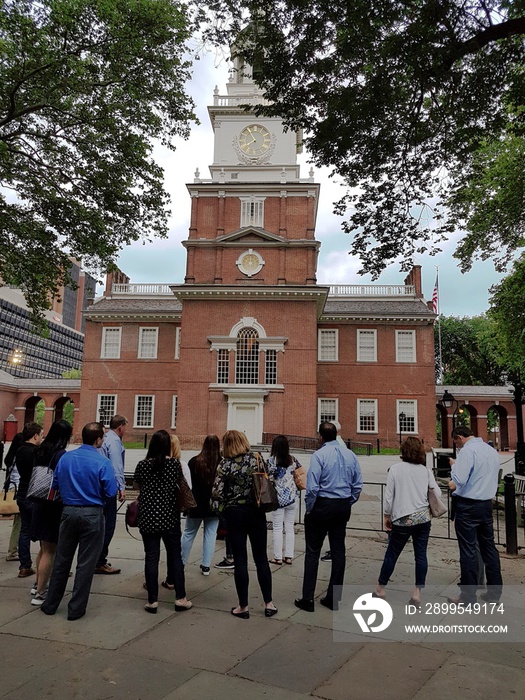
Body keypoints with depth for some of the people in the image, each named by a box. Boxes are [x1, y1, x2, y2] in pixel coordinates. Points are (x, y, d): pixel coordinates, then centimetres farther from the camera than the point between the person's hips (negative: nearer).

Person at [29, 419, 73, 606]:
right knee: (49, 551, 2)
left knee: (44, 548, 23)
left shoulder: (40, 451, 5)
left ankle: (39, 584, 36)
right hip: (54, 506, -8)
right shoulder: (61, 454, -19)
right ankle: (40, 594, 7)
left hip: (39, 504, 8)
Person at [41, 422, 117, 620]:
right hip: (92, 514, -4)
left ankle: (50, 604, 30)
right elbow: (111, 492, -14)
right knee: (85, 563, 7)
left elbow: (55, 484, 8)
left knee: (61, 559, 18)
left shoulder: (65, 458, -2)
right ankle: (76, 609, 15)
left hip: (69, 512, 5)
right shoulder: (102, 462, -16)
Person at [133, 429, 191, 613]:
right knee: (175, 555, 10)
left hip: (148, 517, 0)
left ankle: (152, 601, 12)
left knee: (151, 557, 6)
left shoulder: (143, 465, -4)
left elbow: (136, 485, 11)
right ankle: (180, 598, 14)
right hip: (169, 516, 0)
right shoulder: (174, 463, -7)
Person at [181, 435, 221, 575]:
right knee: (210, 534, 8)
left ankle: (181, 562, 24)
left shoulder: (194, 461, -8)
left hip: (196, 503, 0)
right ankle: (206, 566, 10)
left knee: (188, 533, 14)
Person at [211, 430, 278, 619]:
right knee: (261, 558, 12)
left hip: (234, 513, -2)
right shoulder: (257, 459, -4)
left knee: (240, 560, 7)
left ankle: (243, 607, 15)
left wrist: (220, 509, 4)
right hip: (256, 512, 2)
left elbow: (217, 492, -11)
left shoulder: (224, 464, -9)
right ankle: (268, 604, 19)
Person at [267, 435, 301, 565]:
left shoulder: (272, 460, -13)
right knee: (290, 528, 12)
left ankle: (278, 557, 10)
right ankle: (289, 556, 17)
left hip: (279, 498, -4)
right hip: (292, 497, 4)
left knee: (278, 529, 5)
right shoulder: (293, 460, 1)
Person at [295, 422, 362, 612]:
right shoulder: (350, 455, 3)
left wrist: (309, 509, -6)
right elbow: (358, 485, 4)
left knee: (313, 552, 4)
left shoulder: (319, 455, -14)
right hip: (343, 507, 5)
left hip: (322, 505, -5)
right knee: (338, 551, 12)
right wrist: (347, 504, 13)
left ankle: (308, 599, 8)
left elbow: (312, 487, -18)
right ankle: (333, 598, 19)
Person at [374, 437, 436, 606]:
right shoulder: (426, 470, 3)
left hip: (403, 520, -2)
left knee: (391, 555, 10)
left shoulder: (395, 469, -5)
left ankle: (380, 589, 23)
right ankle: (417, 593, 10)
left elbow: (388, 495, -4)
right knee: (421, 555, 9)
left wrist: (387, 516, 7)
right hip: (423, 518, 2)